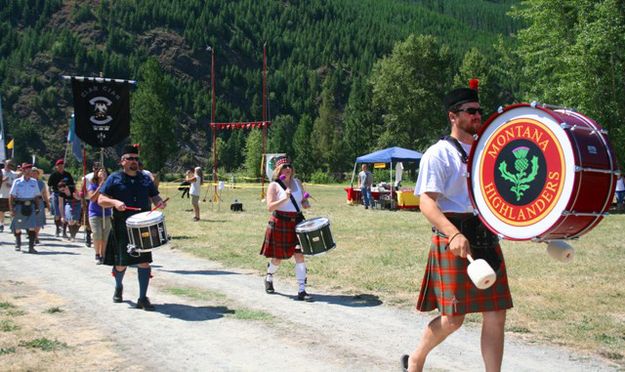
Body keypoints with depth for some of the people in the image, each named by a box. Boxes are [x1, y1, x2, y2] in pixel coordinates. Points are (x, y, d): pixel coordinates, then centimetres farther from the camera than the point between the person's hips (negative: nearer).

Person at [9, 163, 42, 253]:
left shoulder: (34, 182, 8)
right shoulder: (17, 182, -1)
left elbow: (37, 196, 15)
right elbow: (11, 196, -2)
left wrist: (37, 207, 10)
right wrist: (11, 209, -8)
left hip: (31, 206, 1)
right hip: (19, 206, -1)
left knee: (32, 227, -9)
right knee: (17, 227, 9)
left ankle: (31, 247, -6)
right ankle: (18, 245, 30)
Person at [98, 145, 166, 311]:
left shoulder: (145, 179, 12)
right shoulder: (114, 179, 2)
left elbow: (154, 197, 16)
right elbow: (101, 200, -1)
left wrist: (159, 202, -7)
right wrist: (114, 202, -20)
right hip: (121, 229, -2)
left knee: (144, 261, -4)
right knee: (121, 263, 7)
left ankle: (143, 298, 2)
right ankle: (118, 287, 38)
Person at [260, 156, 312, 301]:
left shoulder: (297, 182, 9)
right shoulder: (274, 185, -6)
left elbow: (303, 200, 19)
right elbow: (270, 207, -15)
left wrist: (306, 204, -4)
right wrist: (284, 199, -28)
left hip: (297, 222, 4)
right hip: (280, 224, -4)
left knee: (299, 255, -5)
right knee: (277, 258, 7)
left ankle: (302, 291, -4)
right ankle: (269, 278, 39)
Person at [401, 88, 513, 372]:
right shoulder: (439, 153, -5)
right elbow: (427, 202, -15)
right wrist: (454, 234, -31)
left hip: (487, 239, 7)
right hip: (454, 241, -6)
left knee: (496, 314, 3)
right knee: (453, 318, -3)